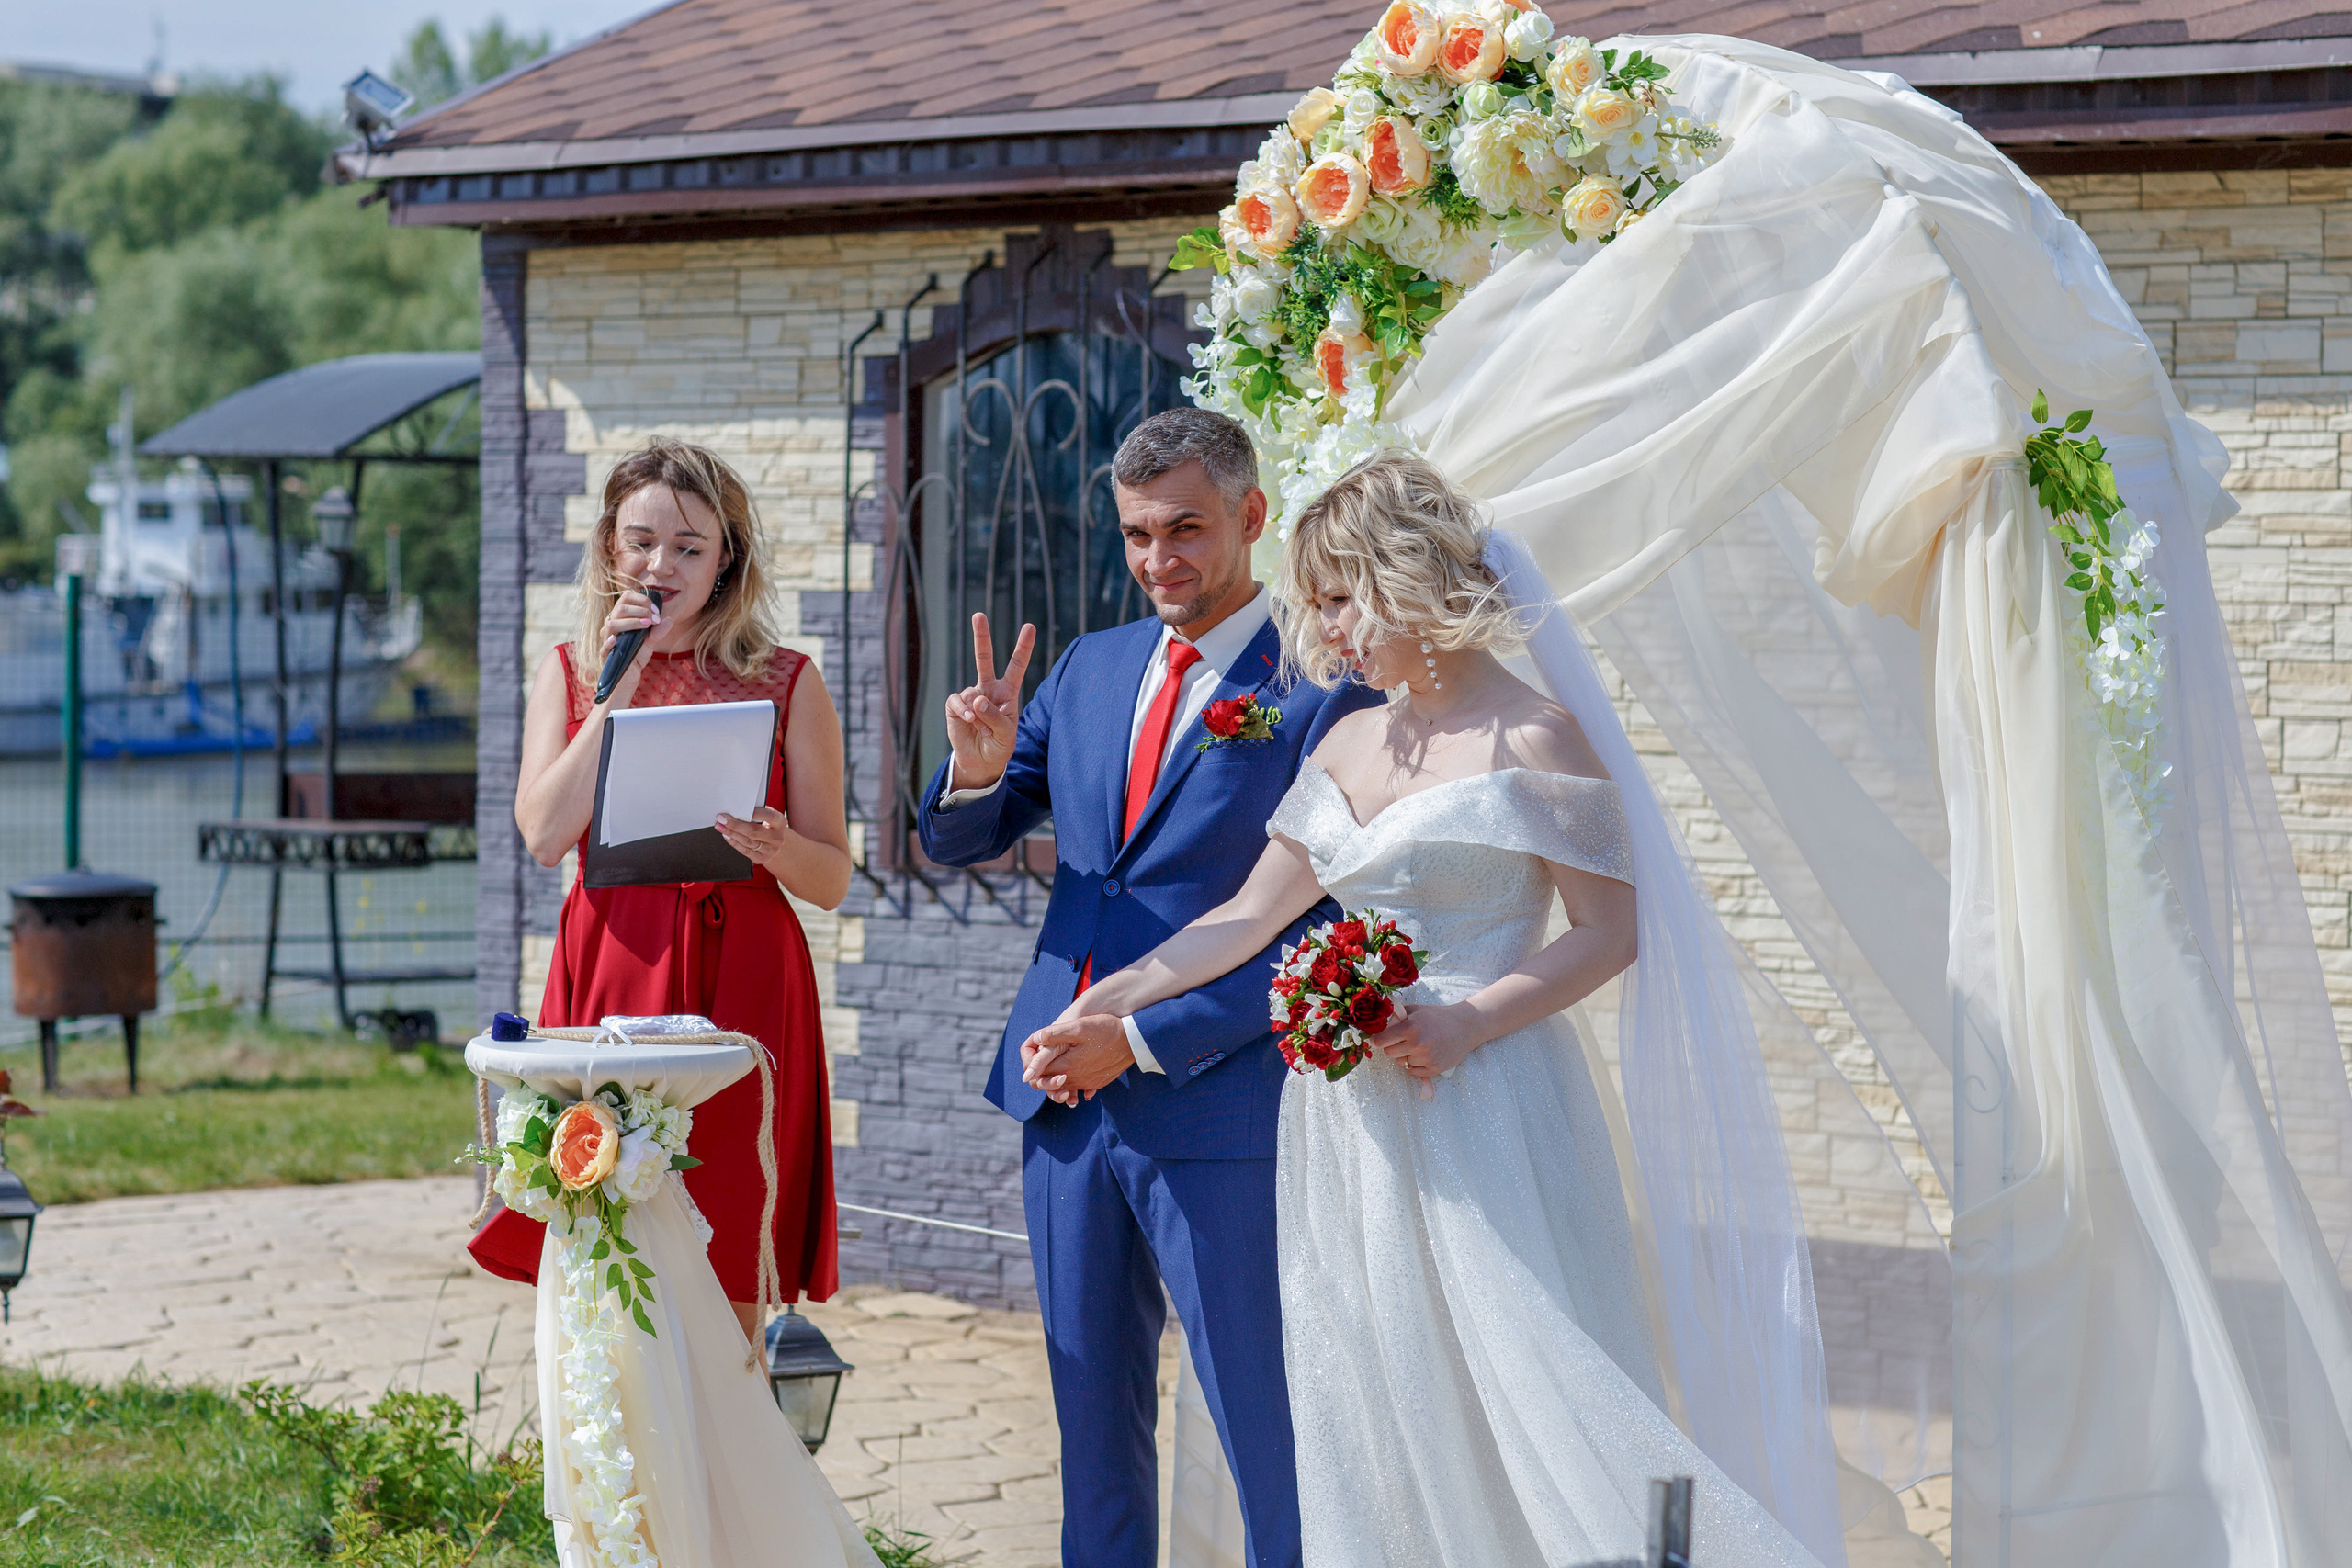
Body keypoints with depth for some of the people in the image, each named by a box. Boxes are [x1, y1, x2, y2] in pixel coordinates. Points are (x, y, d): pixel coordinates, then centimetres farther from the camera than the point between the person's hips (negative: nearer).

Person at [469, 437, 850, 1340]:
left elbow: (832, 880, 6)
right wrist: (619, 689, -6)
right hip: (609, 979, 1)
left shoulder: (786, 683, 6)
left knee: (725, 1296, -3)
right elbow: (544, 834, -4)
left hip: (739, 989, -1)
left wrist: (774, 847, -16)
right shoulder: (571, 672, 12)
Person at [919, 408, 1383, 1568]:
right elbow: (959, 843, 14)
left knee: (1270, 1438, 1)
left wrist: (1146, 1037, -17)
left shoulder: (1321, 692, -10)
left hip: (1219, 1102, -6)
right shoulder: (1090, 669, 11)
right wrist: (978, 766, -9)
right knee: (1092, 1417, 15)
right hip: (1068, 1099, 6)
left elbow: (1322, 933, -14)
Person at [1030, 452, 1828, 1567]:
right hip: (1351, 1118, 7)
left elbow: (1610, 932, -10)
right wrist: (1109, 1005, 9)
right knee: (1372, 1418, 8)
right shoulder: (1350, 743, 13)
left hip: (1476, 1106, -7)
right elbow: (1254, 915, 15)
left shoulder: (1530, 738, -7)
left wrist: (1464, 1025, -19)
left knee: (1524, 1400, -9)